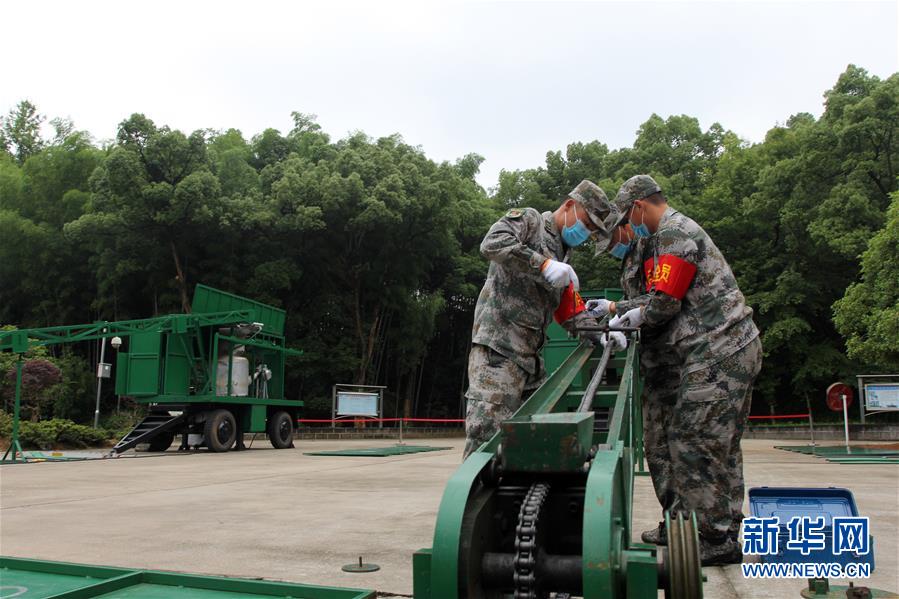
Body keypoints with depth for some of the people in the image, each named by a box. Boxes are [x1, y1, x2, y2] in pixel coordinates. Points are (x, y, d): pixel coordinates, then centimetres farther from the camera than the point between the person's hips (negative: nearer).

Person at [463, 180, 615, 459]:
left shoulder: (562, 258, 26)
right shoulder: (528, 219, 2)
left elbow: (572, 313, 23)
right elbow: (492, 244, -19)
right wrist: (544, 265, -22)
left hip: (530, 356, 9)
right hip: (497, 345, -9)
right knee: (487, 435, -15)